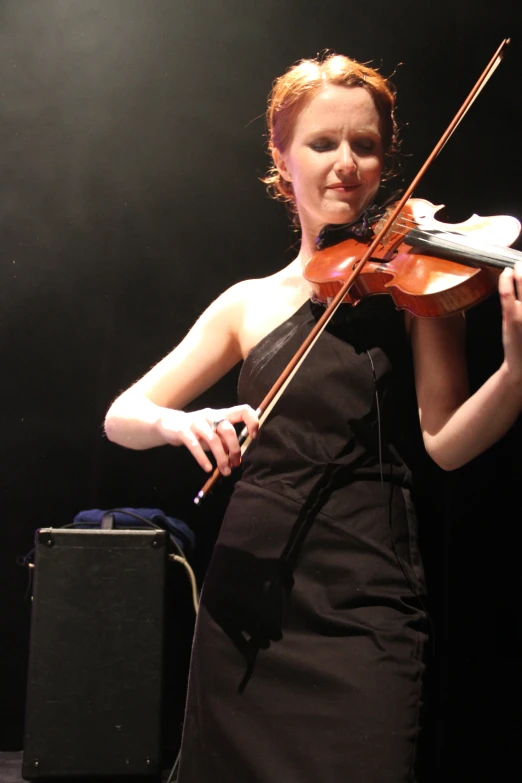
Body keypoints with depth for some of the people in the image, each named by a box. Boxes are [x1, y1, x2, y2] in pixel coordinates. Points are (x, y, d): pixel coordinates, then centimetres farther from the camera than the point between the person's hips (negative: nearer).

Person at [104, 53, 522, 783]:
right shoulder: (250, 303, 8)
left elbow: (446, 441, -9)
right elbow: (121, 416, 5)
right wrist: (179, 422, -18)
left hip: (364, 605, -3)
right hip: (247, 594, 3)